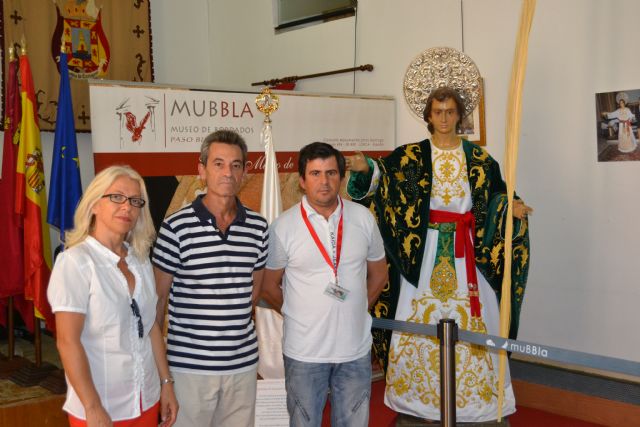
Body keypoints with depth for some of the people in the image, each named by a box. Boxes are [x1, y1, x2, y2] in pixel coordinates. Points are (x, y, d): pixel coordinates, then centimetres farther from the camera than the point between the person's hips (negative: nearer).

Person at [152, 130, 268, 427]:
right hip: (189, 364, -3)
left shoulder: (258, 227, 3)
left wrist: (232, 322, 12)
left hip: (243, 361, 4)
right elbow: (158, 296, -3)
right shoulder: (176, 227, -8)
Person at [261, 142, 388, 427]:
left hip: (356, 348, 3)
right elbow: (268, 286, 1)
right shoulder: (283, 227, -8)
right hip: (304, 352, -2)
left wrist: (357, 309, 7)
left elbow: (378, 273, 13)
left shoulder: (363, 218, 1)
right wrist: (299, 315, 2)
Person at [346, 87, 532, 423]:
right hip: (423, 250, -1)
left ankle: (471, 396, 15)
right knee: (419, 320, 1)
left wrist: (513, 207, -12)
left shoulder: (478, 158, 8)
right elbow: (382, 178, -11)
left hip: (466, 250, 1)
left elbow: (497, 196, 9)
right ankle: (419, 394, 14)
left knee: (470, 322, 2)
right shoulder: (410, 156, 3)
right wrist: (366, 168, -32)